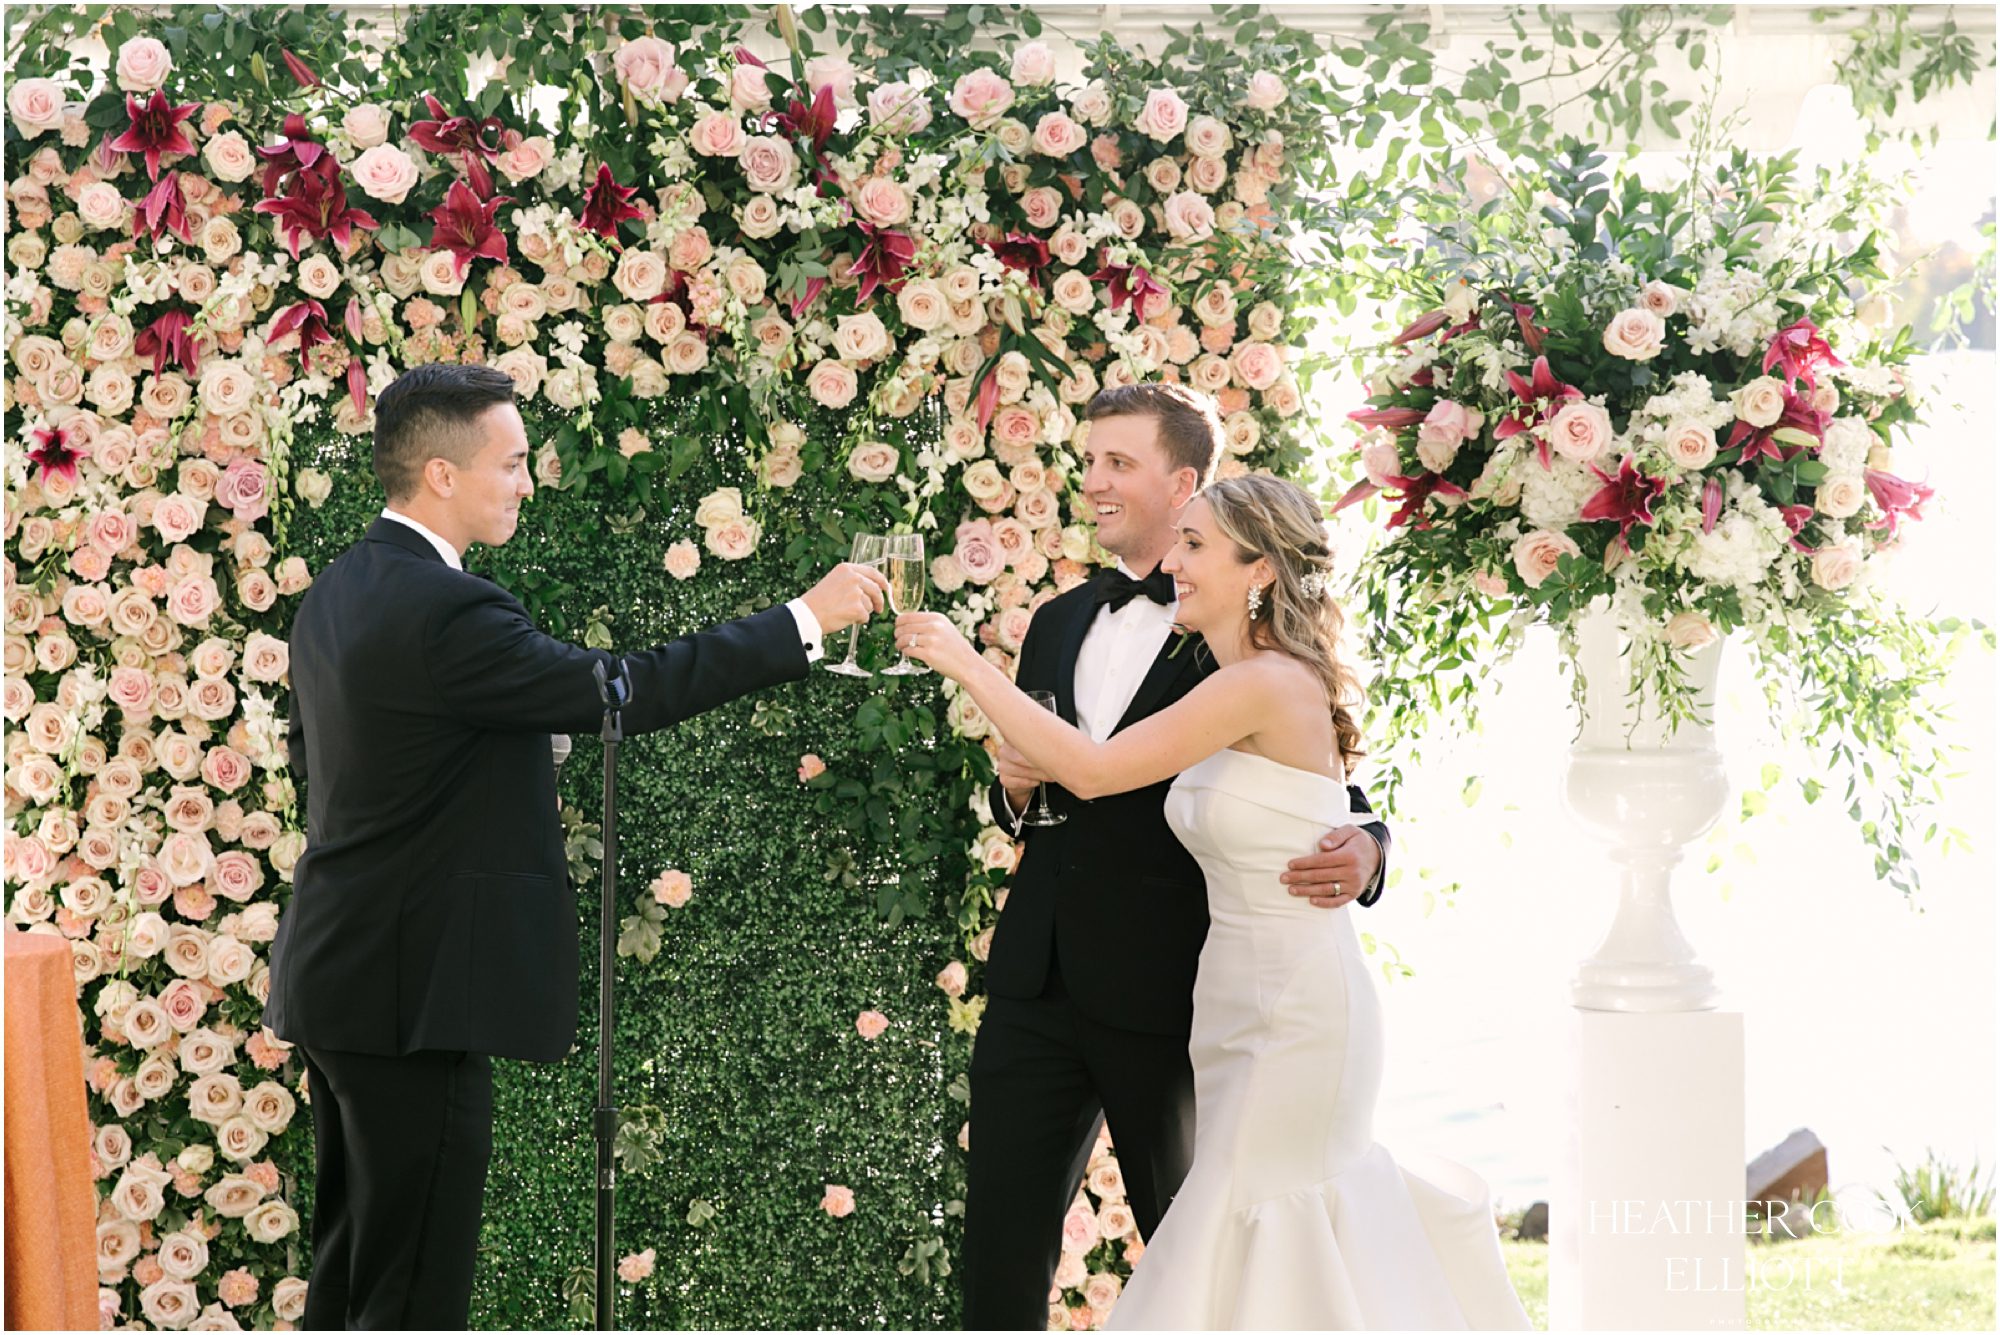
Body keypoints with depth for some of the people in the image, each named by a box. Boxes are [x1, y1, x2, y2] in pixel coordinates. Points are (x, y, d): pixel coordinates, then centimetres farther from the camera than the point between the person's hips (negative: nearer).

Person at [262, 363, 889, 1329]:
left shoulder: (336, 594, 10)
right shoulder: (446, 611, -21)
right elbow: (623, 691, -21)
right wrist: (806, 620, -15)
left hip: (341, 980, 10)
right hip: (414, 995, -10)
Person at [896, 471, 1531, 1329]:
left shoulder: (1267, 686, -19)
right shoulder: (1244, 687, 9)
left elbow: (1092, 769, -20)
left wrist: (968, 665, -15)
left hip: (1294, 1010, -9)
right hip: (1243, 997, 9)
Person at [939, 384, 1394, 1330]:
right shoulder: (1059, 625, 15)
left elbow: (1331, 800, -4)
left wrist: (1361, 853, -26)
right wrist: (1013, 790, 0)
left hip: (1165, 996, -5)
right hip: (1036, 983, 5)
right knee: (1001, 1253, 3)